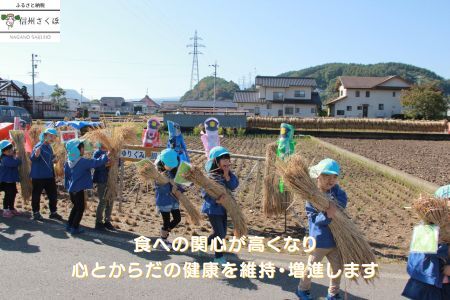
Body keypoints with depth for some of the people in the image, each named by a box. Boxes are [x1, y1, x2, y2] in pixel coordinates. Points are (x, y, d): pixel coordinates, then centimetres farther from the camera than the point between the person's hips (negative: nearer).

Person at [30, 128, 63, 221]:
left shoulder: (49, 147, 10)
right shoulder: (39, 146, -15)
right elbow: (32, 158, -27)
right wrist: (36, 155, -45)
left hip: (49, 176, 8)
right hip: (38, 176, -8)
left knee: (53, 194, 10)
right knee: (36, 195, 5)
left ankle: (53, 212, 21)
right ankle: (36, 213, 17)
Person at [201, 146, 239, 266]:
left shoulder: (228, 174, -1)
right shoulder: (211, 176, -20)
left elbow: (234, 185, -14)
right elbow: (205, 193, -20)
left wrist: (227, 174, -22)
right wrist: (216, 201, -32)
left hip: (223, 208, 7)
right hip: (213, 208, -7)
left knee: (222, 233, 18)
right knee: (220, 234, -1)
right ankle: (219, 257, 20)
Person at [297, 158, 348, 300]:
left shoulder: (335, 190, -4)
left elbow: (343, 199, -20)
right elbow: (313, 218, -22)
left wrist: (334, 204, -36)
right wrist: (327, 216, -39)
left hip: (335, 239, 5)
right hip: (319, 239, -5)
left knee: (338, 267, 17)